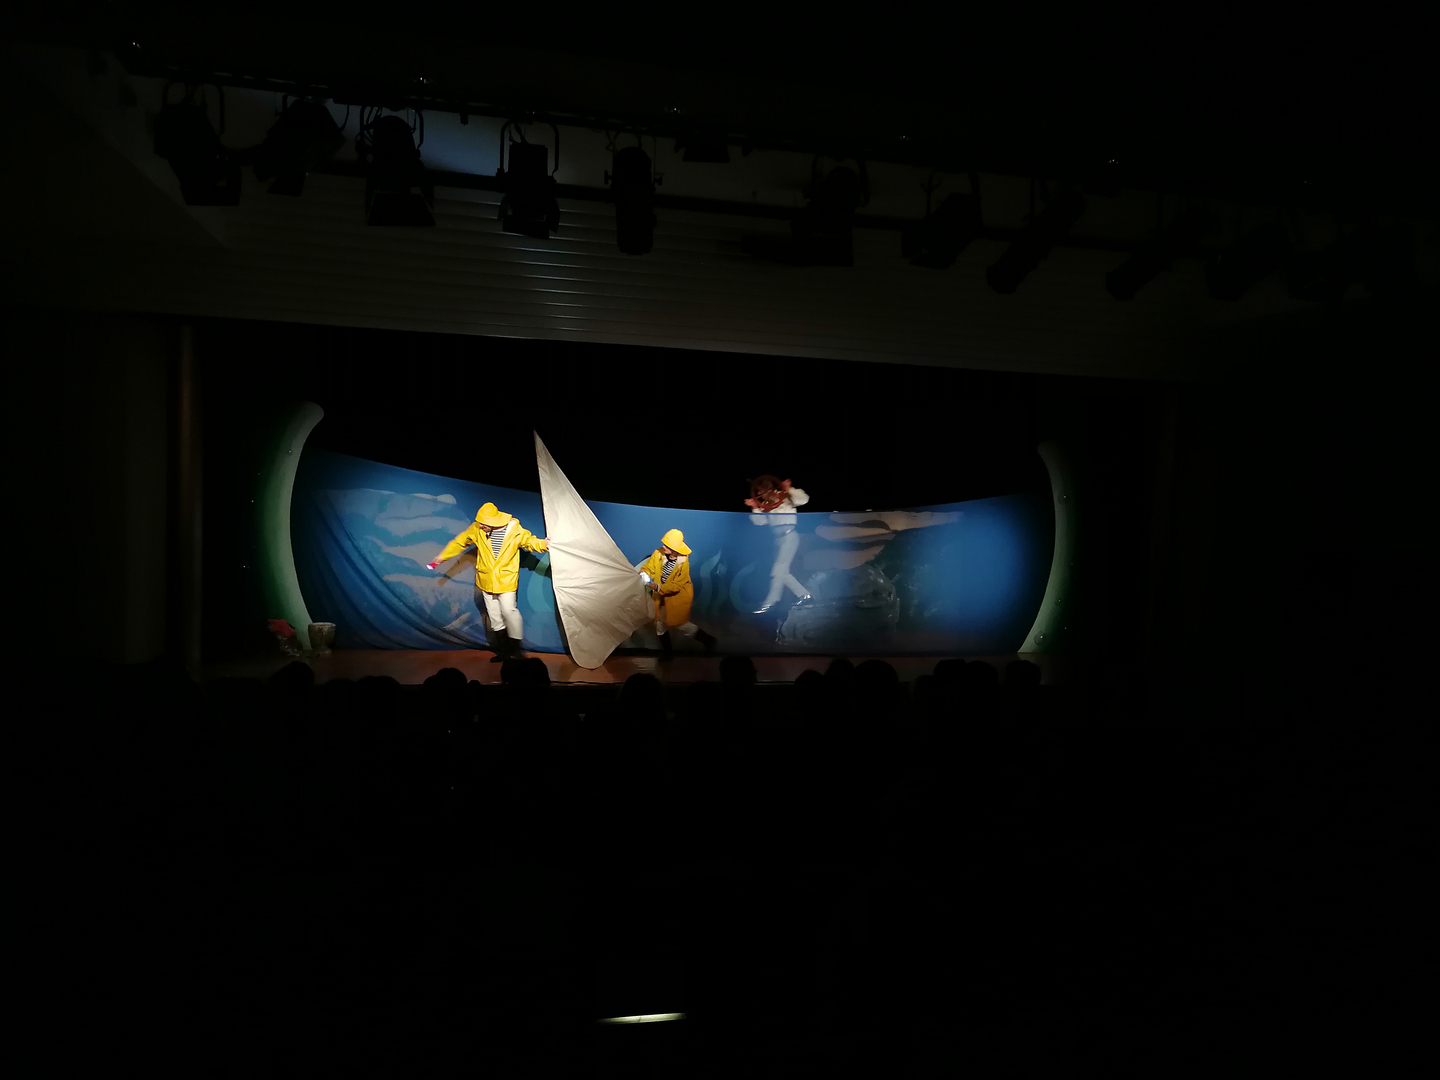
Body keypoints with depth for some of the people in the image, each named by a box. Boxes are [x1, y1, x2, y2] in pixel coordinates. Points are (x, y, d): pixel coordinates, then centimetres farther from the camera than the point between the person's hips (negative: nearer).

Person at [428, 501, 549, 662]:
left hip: (506, 580, -4)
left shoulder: (514, 530, -15)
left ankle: (515, 647, 3)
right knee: (494, 616, 10)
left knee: (509, 611, -13)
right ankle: (503, 649, 23)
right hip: (486, 581, 4)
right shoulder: (477, 529, -7)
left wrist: (544, 544, -24)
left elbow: (530, 541, -4)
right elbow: (460, 542, 6)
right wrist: (442, 556, 12)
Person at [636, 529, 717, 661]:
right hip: (661, 595, 5)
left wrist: (658, 587, -34)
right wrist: (643, 574, -27)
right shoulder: (658, 554, -16)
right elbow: (647, 567, -4)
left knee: (679, 624, 2)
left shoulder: (683, 563, -26)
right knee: (660, 622, 12)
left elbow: (676, 586, -25)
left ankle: (707, 639, 23)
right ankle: (667, 649, 34)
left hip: (678, 596, -5)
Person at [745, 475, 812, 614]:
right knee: (783, 572, 7)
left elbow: (804, 499, -14)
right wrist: (755, 507, 0)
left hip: (789, 534, -8)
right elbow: (759, 521, 10)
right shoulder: (766, 506, 14)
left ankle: (770, 603, -11)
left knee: (779, 569, -11)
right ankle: (803, 595, 19)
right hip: (778, 537, 8)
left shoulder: (785, 498, -2)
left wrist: (790, 489, -22)